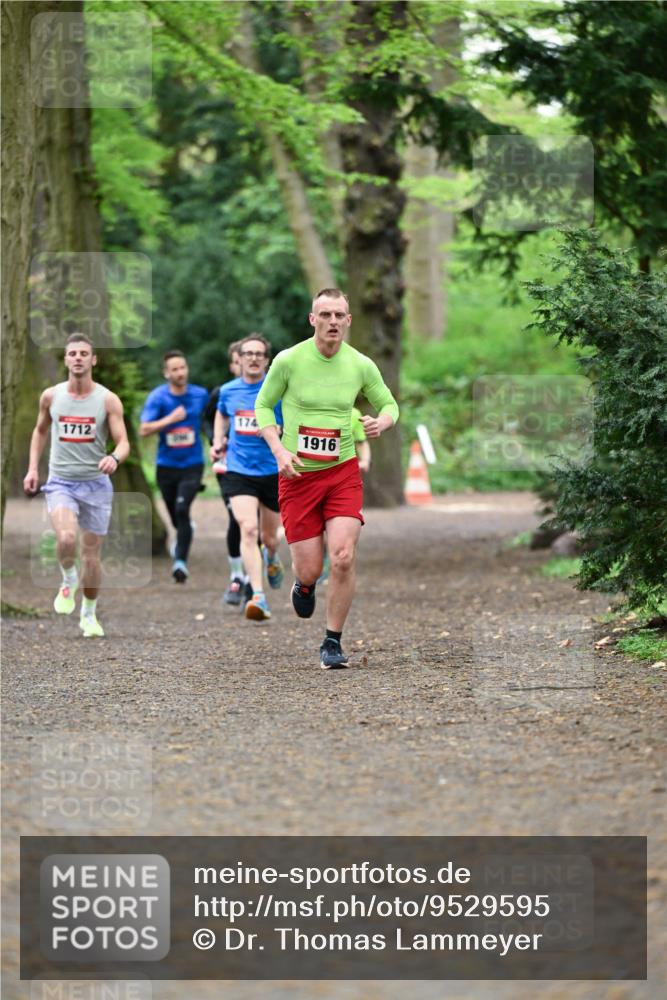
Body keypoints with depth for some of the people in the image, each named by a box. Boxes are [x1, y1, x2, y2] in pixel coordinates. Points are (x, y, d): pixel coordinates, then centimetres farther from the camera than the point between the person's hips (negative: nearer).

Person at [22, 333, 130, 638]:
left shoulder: (108, 400, -5)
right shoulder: (51, 396, 1)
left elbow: (123, 442, -9)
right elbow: (40, 431, 18)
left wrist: (115, 458, -31)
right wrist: (33, 468, 10)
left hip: (96, 483, 0)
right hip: (60, 482, 0)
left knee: (92, 553, 7)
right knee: (66, 537, -27)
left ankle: (89, 614, 26)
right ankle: (68, 582, 4)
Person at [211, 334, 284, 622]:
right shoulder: (228, 391, 5)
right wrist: (218, 442, 13)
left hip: (273, 472, 0)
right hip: (238, 471, 0)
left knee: (269, 537, 12)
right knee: (248, 528, -21)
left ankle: (271, 558, 52)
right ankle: (258, 597, -28)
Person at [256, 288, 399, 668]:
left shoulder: (361, 365, -2)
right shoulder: (289, 360, -7)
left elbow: (389, 404, 14)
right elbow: (263, 405, 6)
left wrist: (382, 422, -11)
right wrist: (279, 450, -9)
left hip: (343, 471, 1)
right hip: (298, 475, -1)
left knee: (343, 558, -16)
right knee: (310, 569, -3)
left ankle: (333, 642, 2)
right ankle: (305, 585, 38)